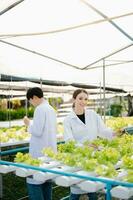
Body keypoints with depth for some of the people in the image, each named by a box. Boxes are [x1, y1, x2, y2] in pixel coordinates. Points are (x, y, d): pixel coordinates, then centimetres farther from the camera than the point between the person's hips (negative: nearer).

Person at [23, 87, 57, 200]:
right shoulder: (51, 109, 12)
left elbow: (37, 131, -20)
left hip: (40, 152, -9)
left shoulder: (40, 109, -15)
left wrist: (28, 124, -2)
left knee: (34, 182, -3)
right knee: (46, 180, 16)